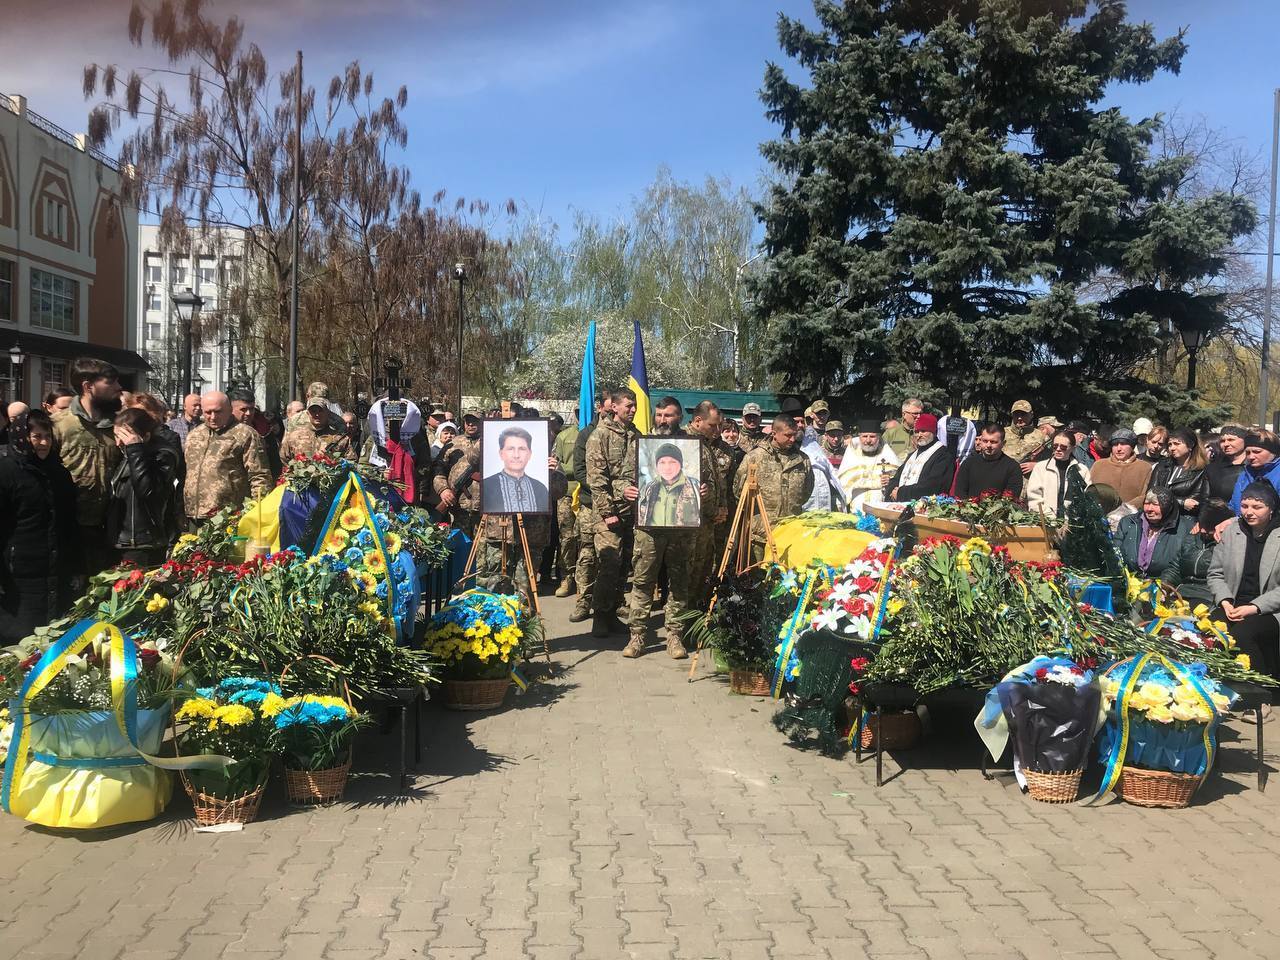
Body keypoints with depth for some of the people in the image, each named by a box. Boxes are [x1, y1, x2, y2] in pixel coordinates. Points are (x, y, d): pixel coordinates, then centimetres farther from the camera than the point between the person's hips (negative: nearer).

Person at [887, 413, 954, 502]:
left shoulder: (943, 455, -1)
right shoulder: (912, 454, 25)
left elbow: (931, 486, -12)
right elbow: (895, 479, 21)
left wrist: (901, 492, -10)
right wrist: (894, 490, -2)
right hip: (898, 503, 7)